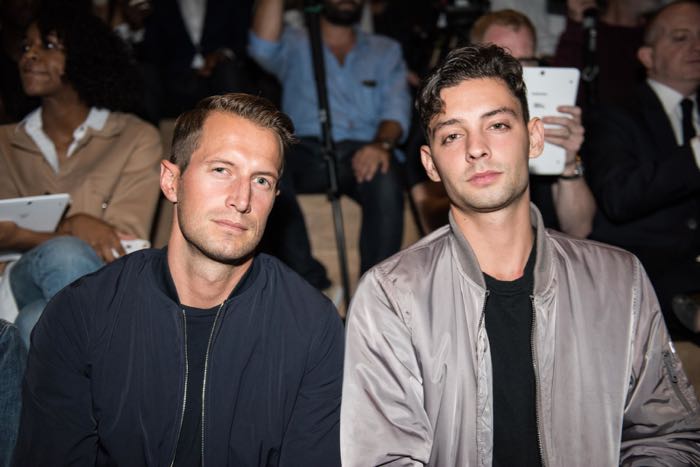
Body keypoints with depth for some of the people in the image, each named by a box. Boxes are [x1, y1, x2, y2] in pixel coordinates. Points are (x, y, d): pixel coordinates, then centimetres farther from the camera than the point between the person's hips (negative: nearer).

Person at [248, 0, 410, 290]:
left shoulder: (385, 50, 24)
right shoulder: (294, 44, 23)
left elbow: (396, 107, 6)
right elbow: (262, 47, -3)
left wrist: (382, 143, -17)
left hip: (361, 154, 0)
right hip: (307, 150, 0)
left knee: (386, 180, -35)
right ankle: (313, 286, -31)